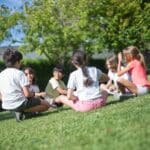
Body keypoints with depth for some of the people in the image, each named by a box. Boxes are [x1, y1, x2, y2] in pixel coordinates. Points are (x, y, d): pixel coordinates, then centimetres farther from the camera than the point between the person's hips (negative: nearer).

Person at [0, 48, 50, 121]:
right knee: (46, 105, 10)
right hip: (19, 104, -7)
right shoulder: (19, 73, -10)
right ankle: (23, 111, -5)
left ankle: (19, 111, 7)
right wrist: (33, 94, 7)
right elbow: (27, 94, -16)